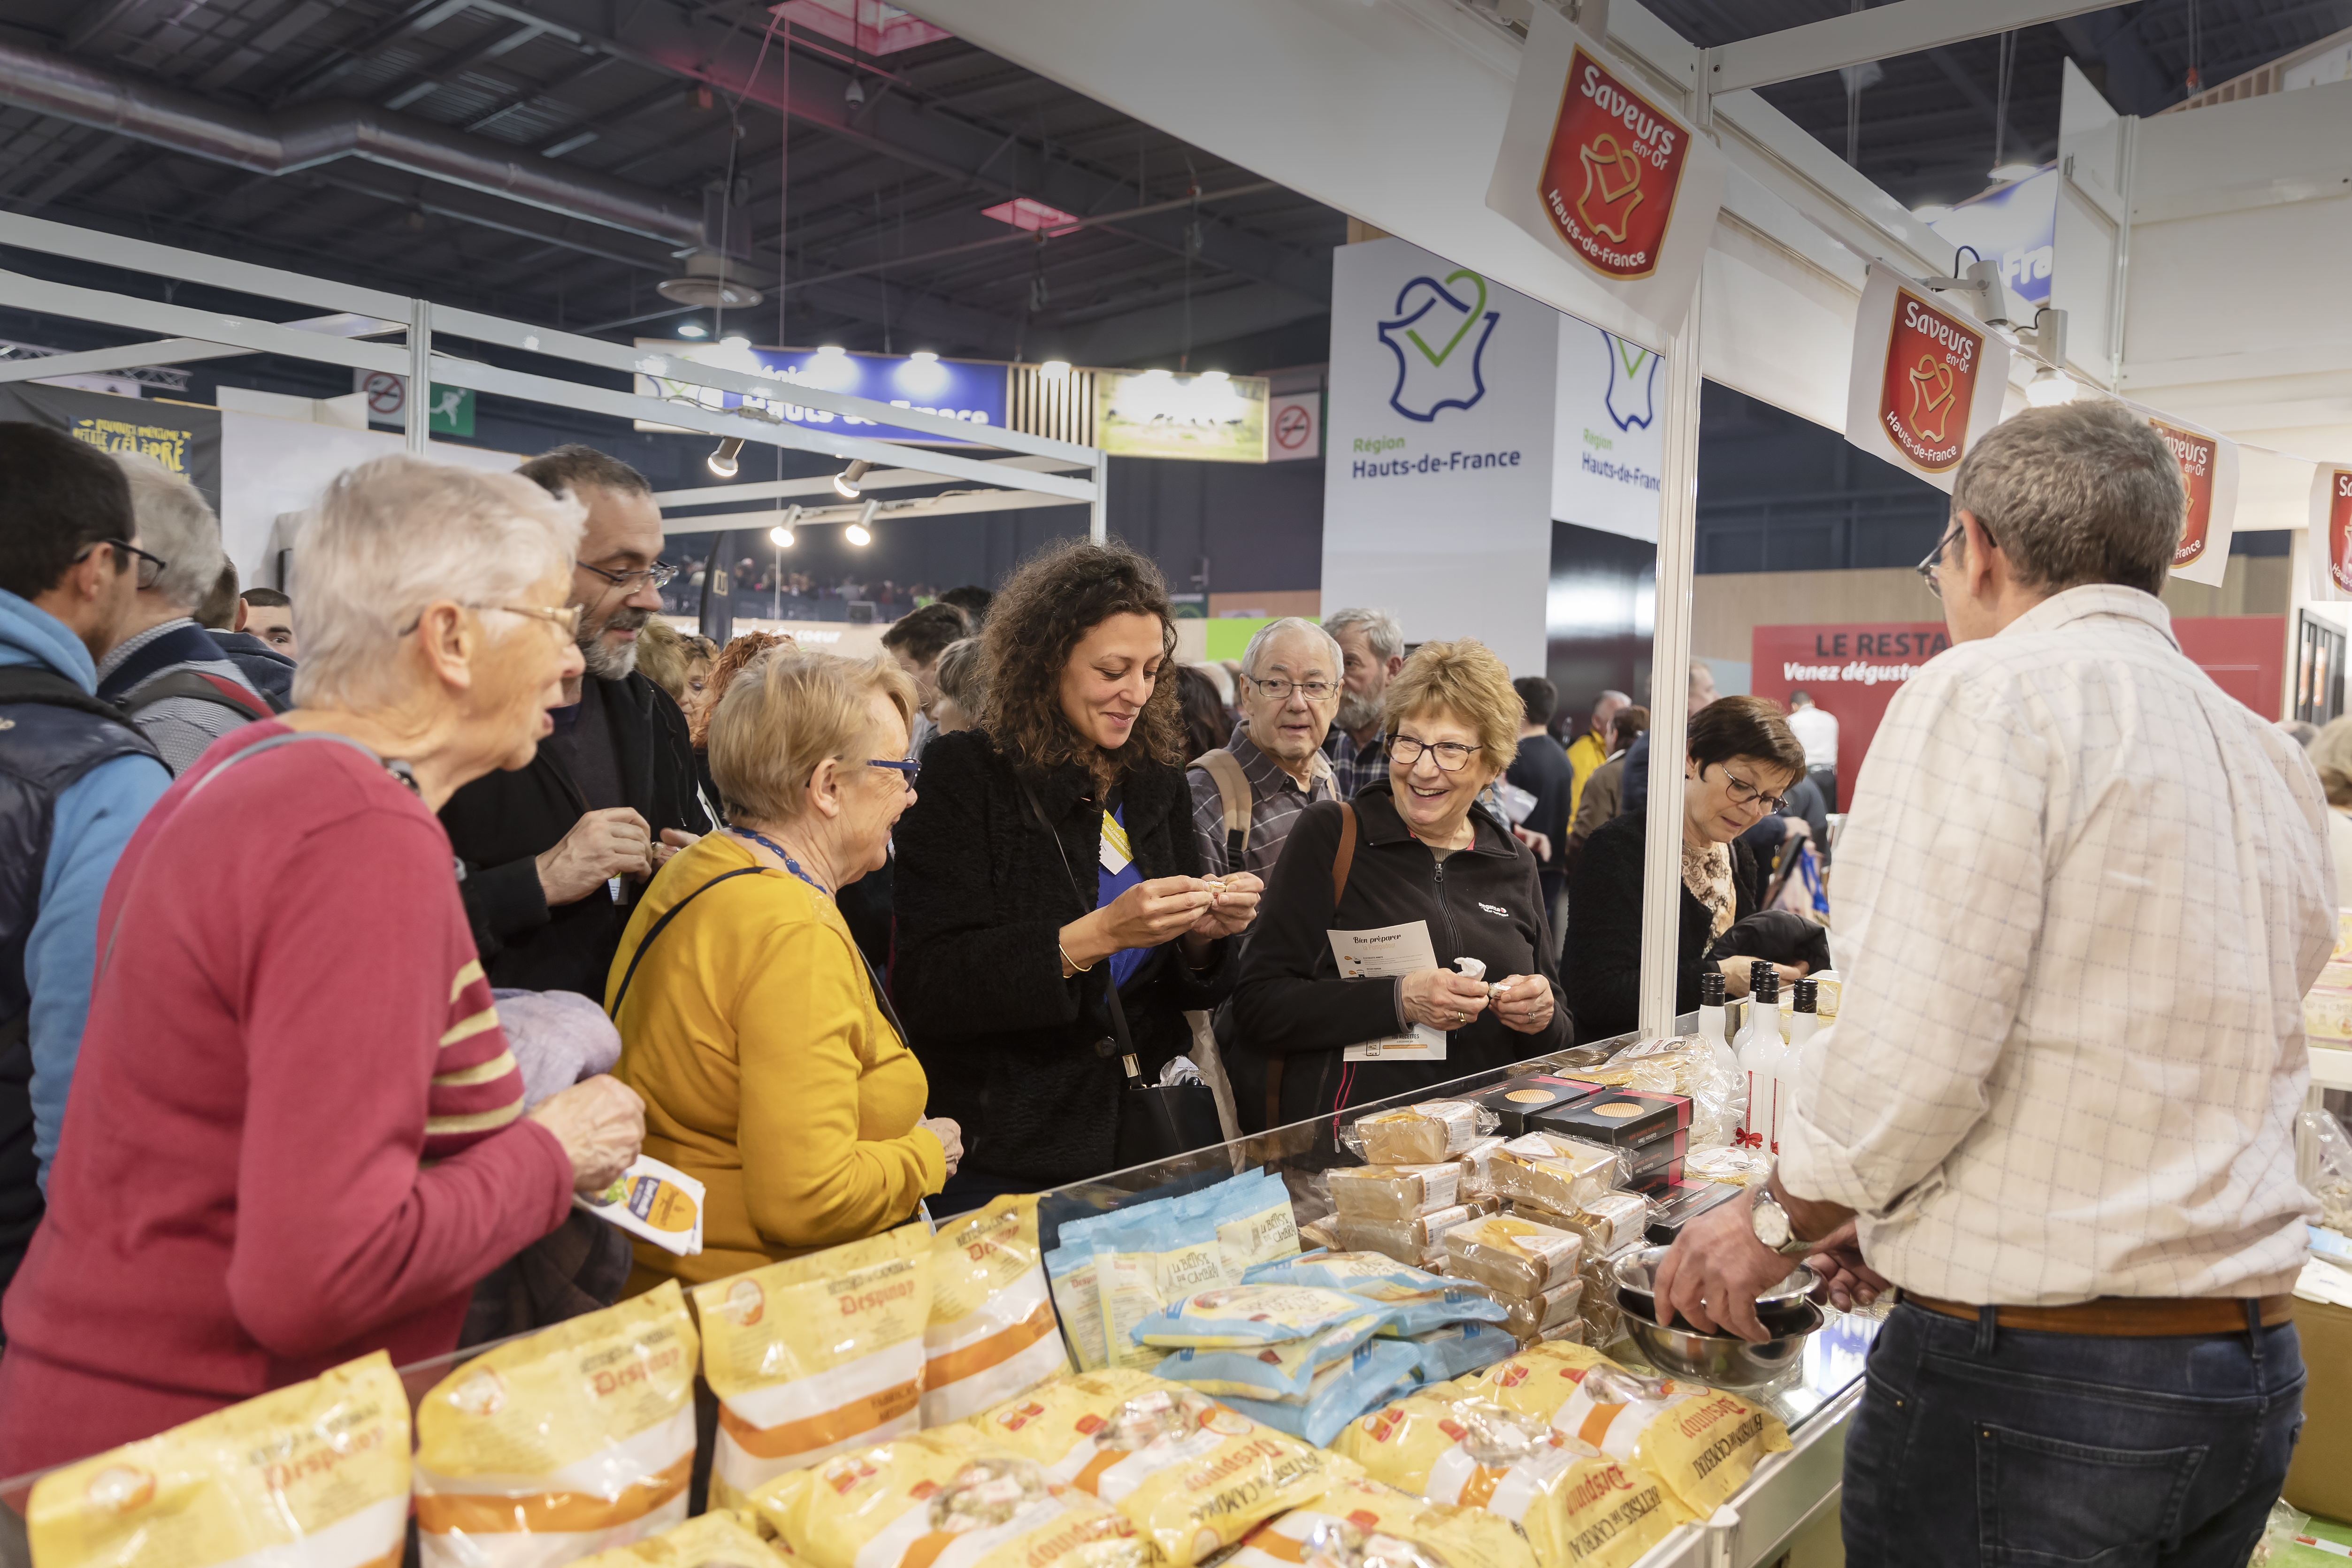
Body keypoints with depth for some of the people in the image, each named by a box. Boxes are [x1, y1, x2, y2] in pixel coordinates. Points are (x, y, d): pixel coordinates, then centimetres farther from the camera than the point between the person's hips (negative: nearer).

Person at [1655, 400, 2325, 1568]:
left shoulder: (1988, 694, -13)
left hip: (2028, 1383, -8)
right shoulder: (2272, 760, 12)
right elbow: (2153, 1062, 14)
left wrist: (1777, 1220, -4)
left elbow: (1916, 1046, -21)